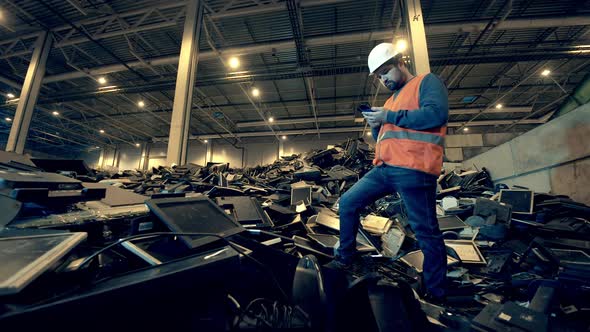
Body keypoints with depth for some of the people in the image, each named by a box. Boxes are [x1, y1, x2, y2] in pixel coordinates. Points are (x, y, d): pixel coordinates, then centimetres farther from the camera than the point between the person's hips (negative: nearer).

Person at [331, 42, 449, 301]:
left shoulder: (426, 82, 6)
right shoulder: (391, 100, 28)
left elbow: (436, 113, -15)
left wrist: (389, 117, -11)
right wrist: (376, 127, 7)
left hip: (413, 171, -8)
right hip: (383, 169, 8)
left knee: (426, 233, 0)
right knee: (347, 202, 5)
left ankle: (435, 292, 18)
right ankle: (345, 256, 19)